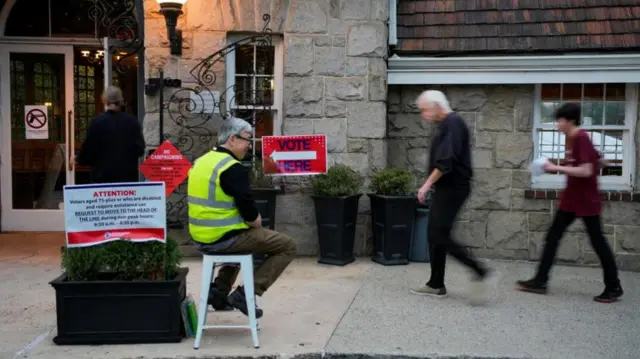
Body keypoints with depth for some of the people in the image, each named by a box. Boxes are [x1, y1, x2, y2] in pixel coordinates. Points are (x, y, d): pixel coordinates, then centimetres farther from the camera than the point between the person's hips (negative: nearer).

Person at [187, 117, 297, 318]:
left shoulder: (202, 162, 12)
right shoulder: (233, 168, -17)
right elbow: (249, 212, -22)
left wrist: (251, 222, 17)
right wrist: (257, 222, 1)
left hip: (202, 237, 9)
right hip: (223, 238, -9)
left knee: (241, 236, 40)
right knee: (288, 246, 0)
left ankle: (219, 290, 27)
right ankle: (246, 293, -2)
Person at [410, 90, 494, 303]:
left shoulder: (452, 123, -15)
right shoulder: (447, 124, 16)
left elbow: (446, 161, -24)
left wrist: (427, 184, -19)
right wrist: (432, 185, 17)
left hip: (452, 188, -10)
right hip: (446, 188, 10)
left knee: (439, 236, -10)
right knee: (435, 235, 11)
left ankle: (478, 271, -5)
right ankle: (436, 285, 16)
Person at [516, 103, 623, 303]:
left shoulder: (581, 138, -19)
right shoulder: (576, 139, 10)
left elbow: (586, 171, -26)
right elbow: (598, 162, 19)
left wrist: (557, 168, -20)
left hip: (586, 201, -10)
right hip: (571, 199, 10)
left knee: (597, 241, 2)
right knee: (552, 237, 6)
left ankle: (614, 287, 15)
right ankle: (540, 281, 10)